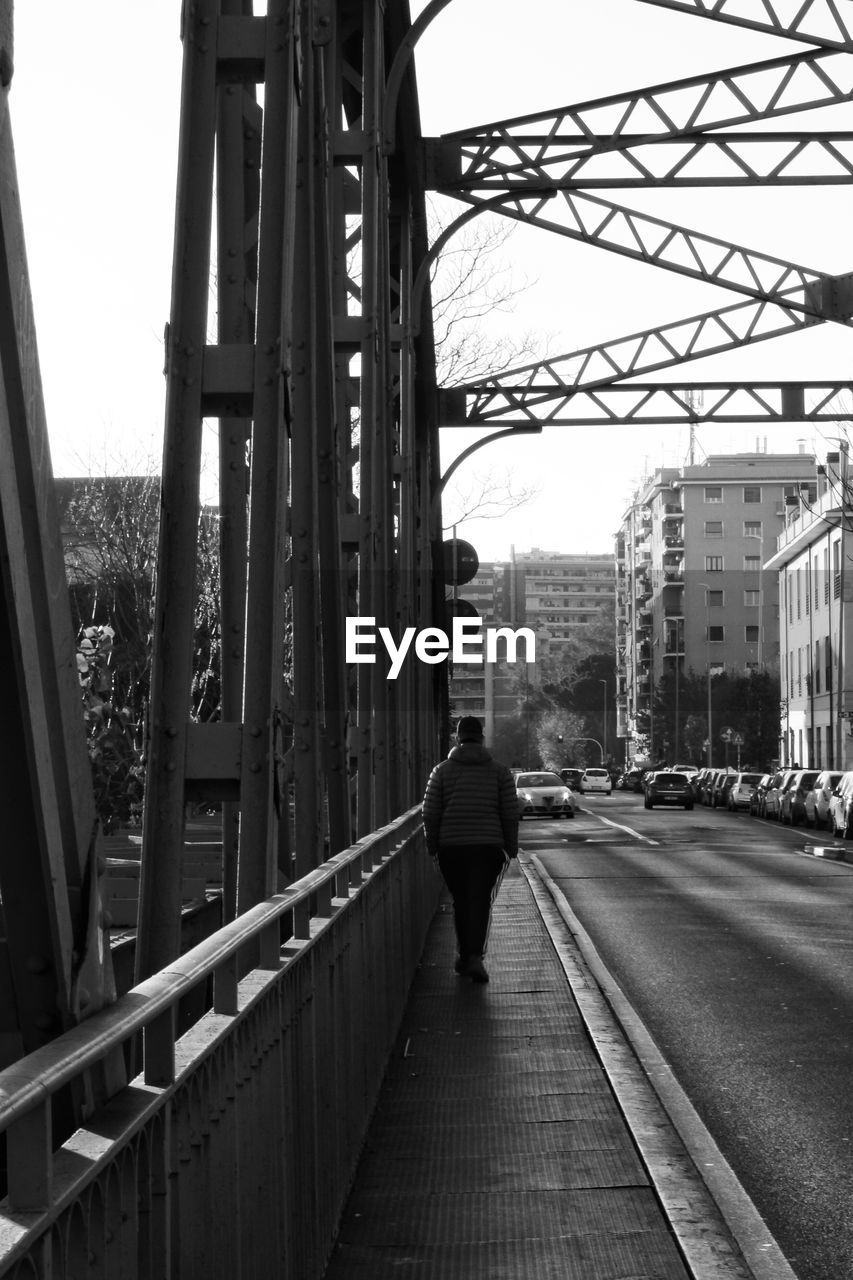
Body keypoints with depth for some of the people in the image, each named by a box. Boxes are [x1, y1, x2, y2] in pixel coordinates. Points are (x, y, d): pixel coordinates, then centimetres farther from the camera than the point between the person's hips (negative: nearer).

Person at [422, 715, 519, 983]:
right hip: (488, 846, -1)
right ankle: (475, 956, -17)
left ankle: (464, 956, 19)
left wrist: (432, 847, 11)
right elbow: (511, 813, 2)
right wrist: (511, 848, 10)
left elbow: (430, 813, 0)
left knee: (460, 901, 13)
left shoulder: (442, 770, 2)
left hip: (451, 847, 1)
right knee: (481, 901, -2)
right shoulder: (499, 771, 3)